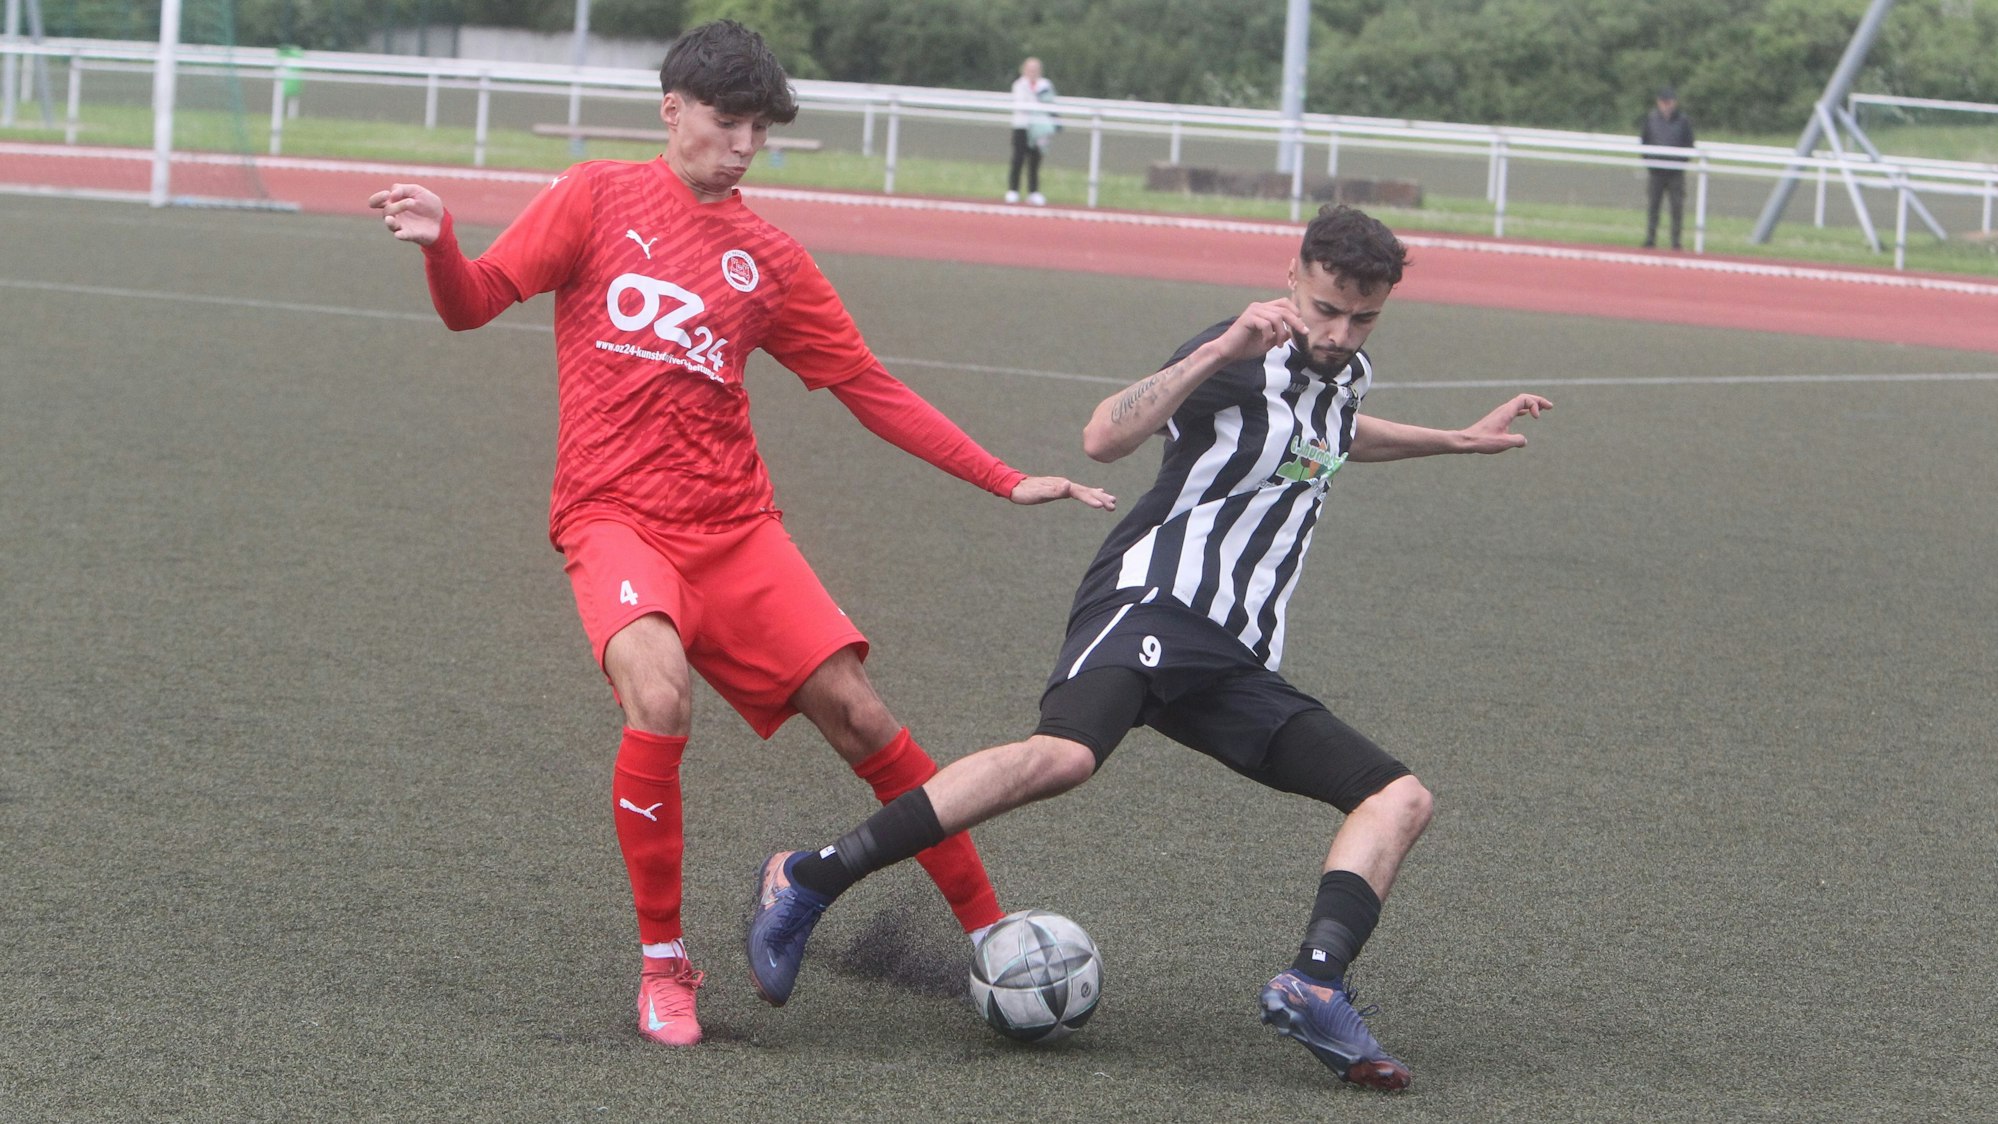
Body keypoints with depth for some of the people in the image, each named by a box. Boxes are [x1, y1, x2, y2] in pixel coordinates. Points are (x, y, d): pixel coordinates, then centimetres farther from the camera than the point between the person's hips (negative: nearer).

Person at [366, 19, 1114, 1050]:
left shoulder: (767, 259, 11)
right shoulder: (598, 199, 4)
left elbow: (870, 390, 14)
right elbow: (473, 303, 1)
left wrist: (1006, 483, 9)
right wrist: (438, 243, -22)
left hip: (734, 528, 4)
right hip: (614, 519, -3)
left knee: (857, 715, -5)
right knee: (659, 699, -30)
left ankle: (991, 933, 12)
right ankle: (662, 964, -13)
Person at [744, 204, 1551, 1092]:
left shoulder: (1344, 375, 19)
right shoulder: (1247, 361, -7)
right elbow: (1104, 437, -23)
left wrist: (1456, 440, 49)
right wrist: (1219, 352, -30)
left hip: (1237, 664, 9)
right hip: (1153, 600, -9)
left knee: (1400, 798, -3)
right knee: (1065, 754, -36)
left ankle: (1313, 986, -22)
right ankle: (807, 882, -29)